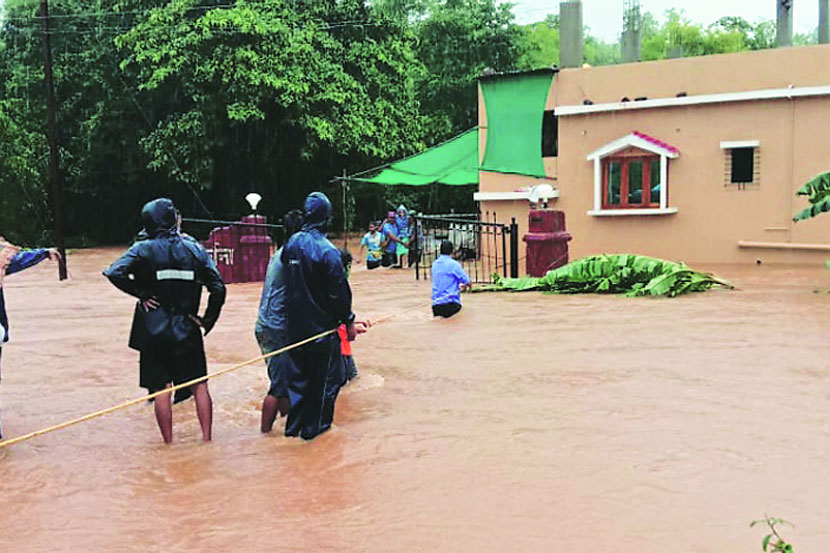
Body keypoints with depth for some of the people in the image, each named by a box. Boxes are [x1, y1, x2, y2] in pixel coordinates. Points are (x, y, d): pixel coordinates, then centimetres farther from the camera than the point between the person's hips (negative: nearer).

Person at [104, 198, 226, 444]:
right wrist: (207, 320, 4)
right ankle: (207, 436, 11)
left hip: (154, 331, -1)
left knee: (161, 389, 7)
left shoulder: (144, 249, -4)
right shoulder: (195, 249, 0)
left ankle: (168, 442, 12)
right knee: (199, 385, 10)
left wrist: (141, 293, -8)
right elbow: (218, 289, -4)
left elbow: (115, 273, -19)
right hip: (187, 330, 1)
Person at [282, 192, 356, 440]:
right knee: (319, 377, 8)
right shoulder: (327, 250, -19)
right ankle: (312, 426, 17)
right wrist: (348, 321, -5)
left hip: (295, 325, 5)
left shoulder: (291, 244, 1)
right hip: (322, 325, -5)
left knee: (298, 374, 16)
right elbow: (339, 291, -16)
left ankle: (293, 424, 21)